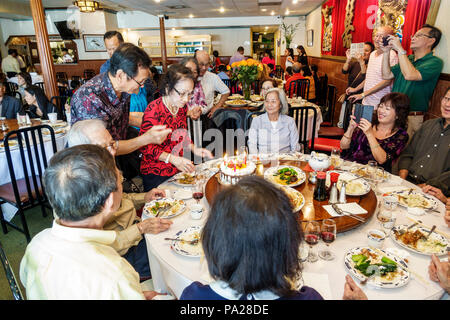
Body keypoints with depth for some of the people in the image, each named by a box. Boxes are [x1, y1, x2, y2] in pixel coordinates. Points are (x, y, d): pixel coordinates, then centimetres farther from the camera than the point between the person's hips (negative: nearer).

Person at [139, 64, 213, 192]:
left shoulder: (182, 107, 2)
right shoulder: (154, 110, -21)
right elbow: (145, 146, -19)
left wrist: (194, 149, -1)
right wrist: (172, 159, -29)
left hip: (178, 170, 7)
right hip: (156, 175, -6)